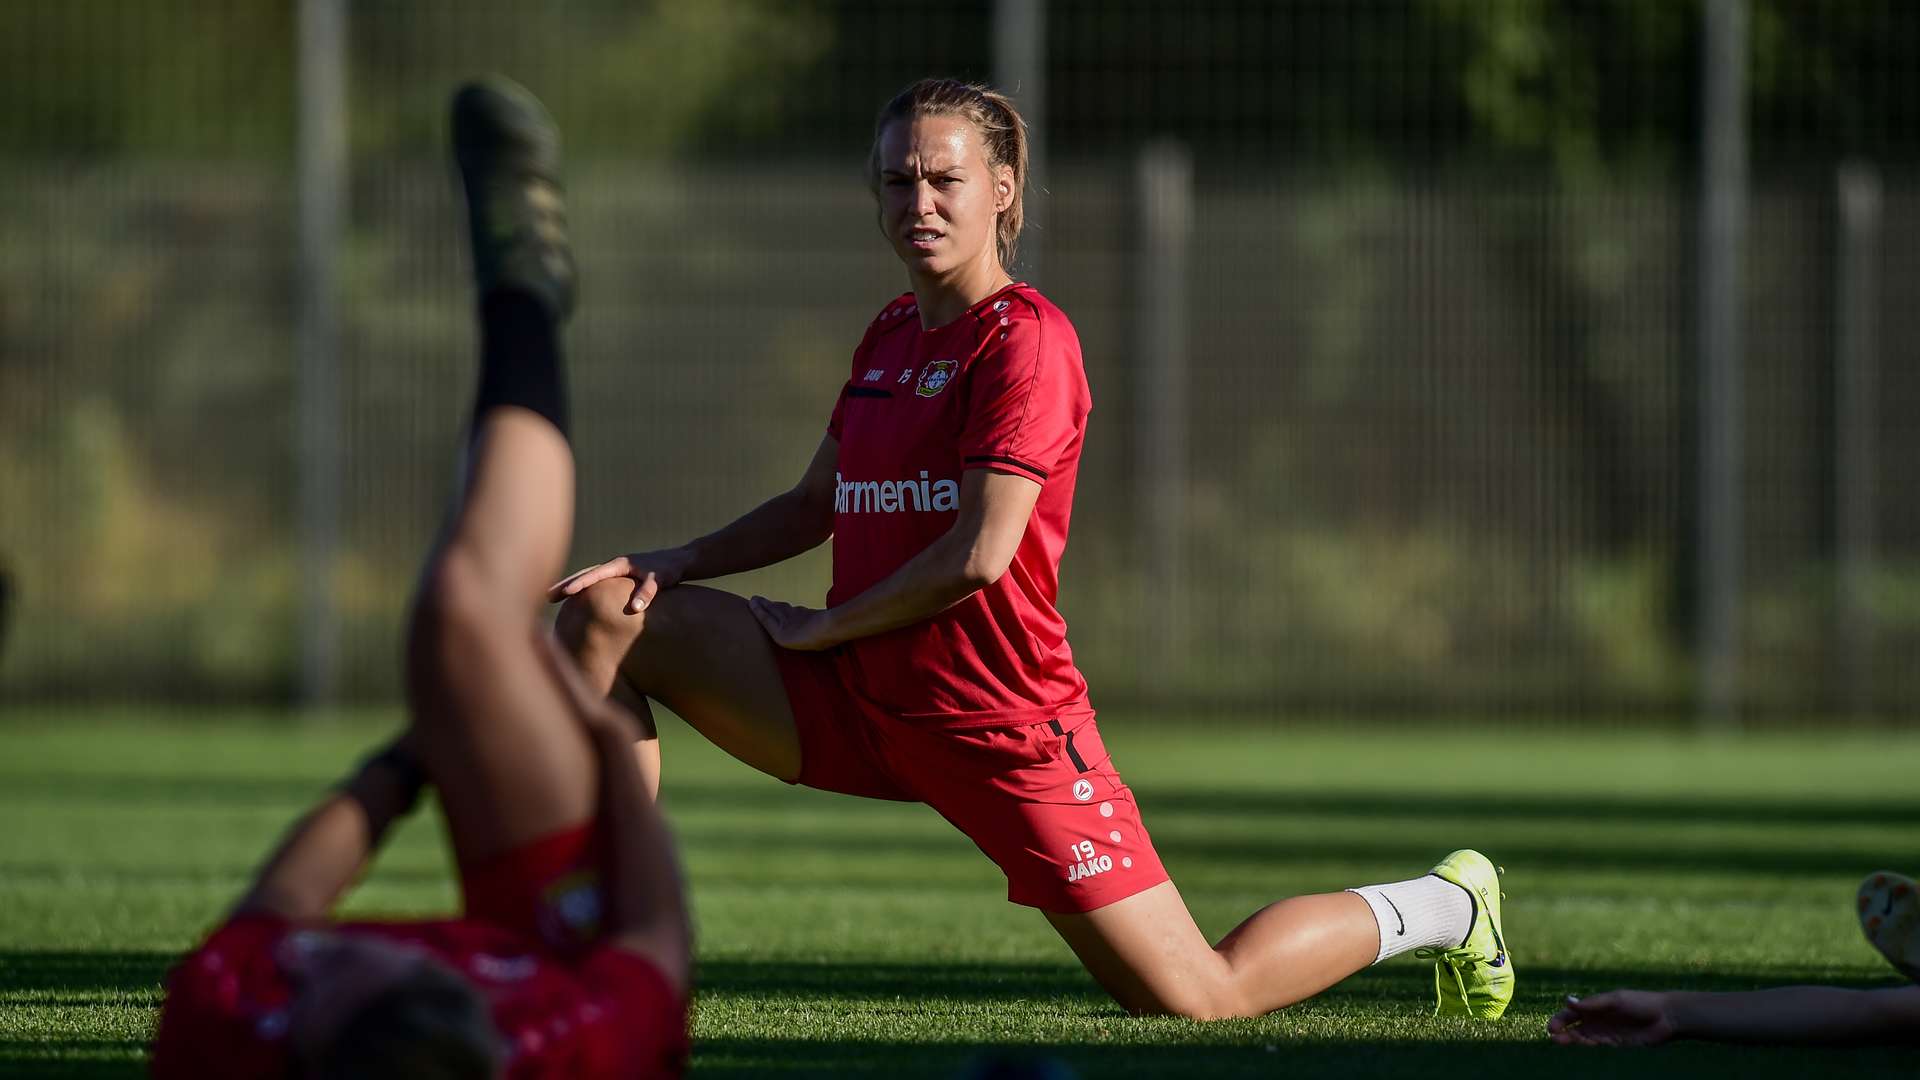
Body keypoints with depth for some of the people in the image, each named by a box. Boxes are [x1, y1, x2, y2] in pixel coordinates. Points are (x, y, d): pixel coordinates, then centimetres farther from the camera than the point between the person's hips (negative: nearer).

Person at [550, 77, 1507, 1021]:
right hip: (856, 702, 8)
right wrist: (674, 564, 5)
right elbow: (815, 508, 20)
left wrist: (822, 627, -10)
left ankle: (1441, 907, 19)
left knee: (1195, 1000, -7)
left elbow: (978, 556, -20)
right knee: (607, 616, -4)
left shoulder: (1025, 340, -14)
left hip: (998, 724, -7)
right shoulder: (892, 332, 11)